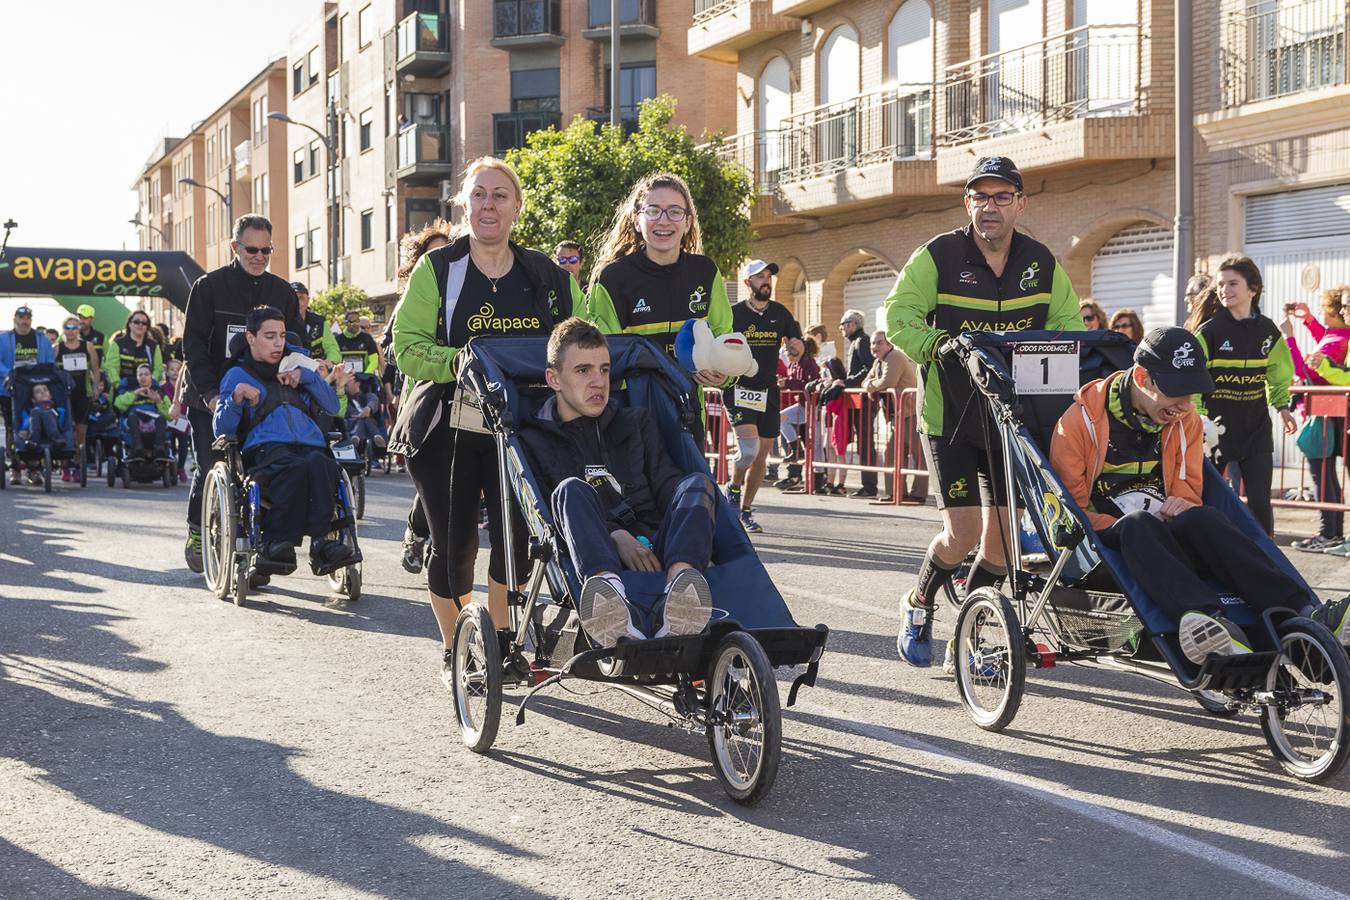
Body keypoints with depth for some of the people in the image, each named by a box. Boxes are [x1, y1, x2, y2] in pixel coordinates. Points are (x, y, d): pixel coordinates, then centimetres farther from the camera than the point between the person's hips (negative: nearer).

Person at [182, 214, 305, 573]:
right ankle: (197, 535, 17)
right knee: (210, 469, -3)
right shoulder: (209, 286, -1)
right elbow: (193, 345, -6)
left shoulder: (282, 292, 10)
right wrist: (210, 392, -18)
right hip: (212, 400, -3)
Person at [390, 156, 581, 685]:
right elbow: (406, 347, -9)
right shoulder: (436, 270, 0)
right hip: (446, 427, -2)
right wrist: (465, 362, -24)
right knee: (453, 543, 3)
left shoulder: (546, 276, 8)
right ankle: (456, 653, 22)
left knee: (514, 534, -7)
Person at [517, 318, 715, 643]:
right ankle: (613, 602, -61)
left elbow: (667, 483, 13)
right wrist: (614, 536, -17)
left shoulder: (636, 422, 28)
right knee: (571, 490, -30)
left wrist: (695, 538, -9)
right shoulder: (533, 442, 18)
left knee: (697, 483, -24)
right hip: (594, 561, -2)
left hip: (656, 550, 3)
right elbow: (546, 515, 1)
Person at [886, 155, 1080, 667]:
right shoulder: (938, 256, -9)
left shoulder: (1040, 262, 2)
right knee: (964, 532, -10)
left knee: (1002, 534, 2)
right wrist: (939, 345, -28)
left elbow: (1069, 322, 10)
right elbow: (899, 316, -12)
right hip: (950, 417, -4)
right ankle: (920, 606, 19)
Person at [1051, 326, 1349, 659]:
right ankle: (1209, 620, -65)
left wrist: (1183, 503, -4)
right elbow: (1071, 506, -3)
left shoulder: (1186, 420, 12)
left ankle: (1303, 612, -48)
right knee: (1138, 524, -39)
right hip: (1106, 540, -4)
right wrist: (1121, 526, -15)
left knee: (1202, 518, -30)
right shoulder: (1082, 420, -4)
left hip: (1165, 534, 4)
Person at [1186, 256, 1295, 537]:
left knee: (1260, 502, -2)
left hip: (1256, 428, 3)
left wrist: (1282, 406, 12)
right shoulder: (1209, 331, -8)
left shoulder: (1267, 330, 4)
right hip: (1217, 426, -3)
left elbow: (1278, 372, 21)